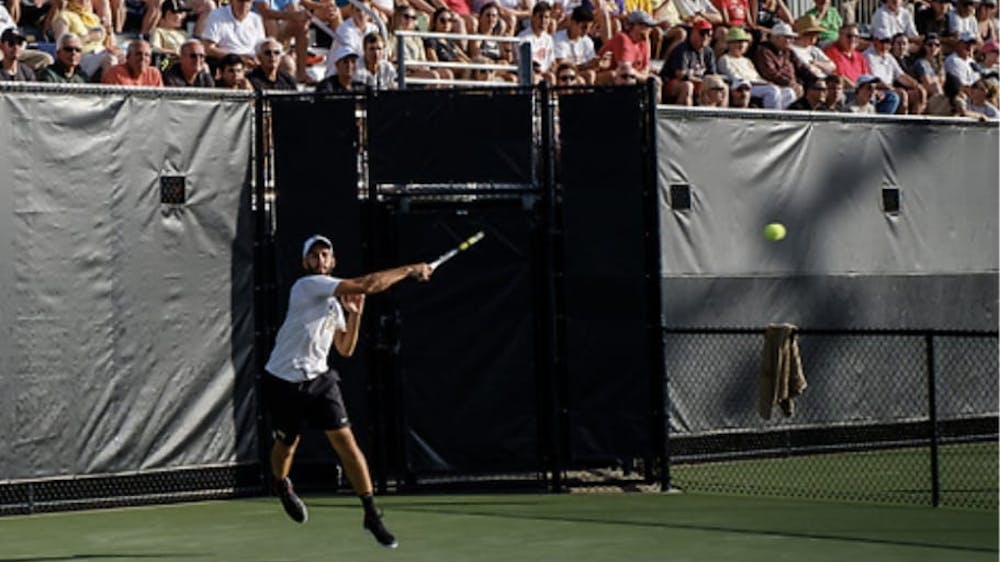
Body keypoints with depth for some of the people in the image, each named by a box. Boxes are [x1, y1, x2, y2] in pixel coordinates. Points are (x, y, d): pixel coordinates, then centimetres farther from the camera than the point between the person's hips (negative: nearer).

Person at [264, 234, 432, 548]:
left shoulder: (334, 302, 11)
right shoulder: (308, 286, -16)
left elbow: (345, 349, 15)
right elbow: (366, 285, -24)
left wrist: (354, 314, 2)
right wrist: (411, 270, -15)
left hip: (319, 380, 5)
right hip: (283, 382, -5)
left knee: (346, 443, -8)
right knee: (287, 444, 12)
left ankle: (371, 516, -5)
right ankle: (282, 487, 47)